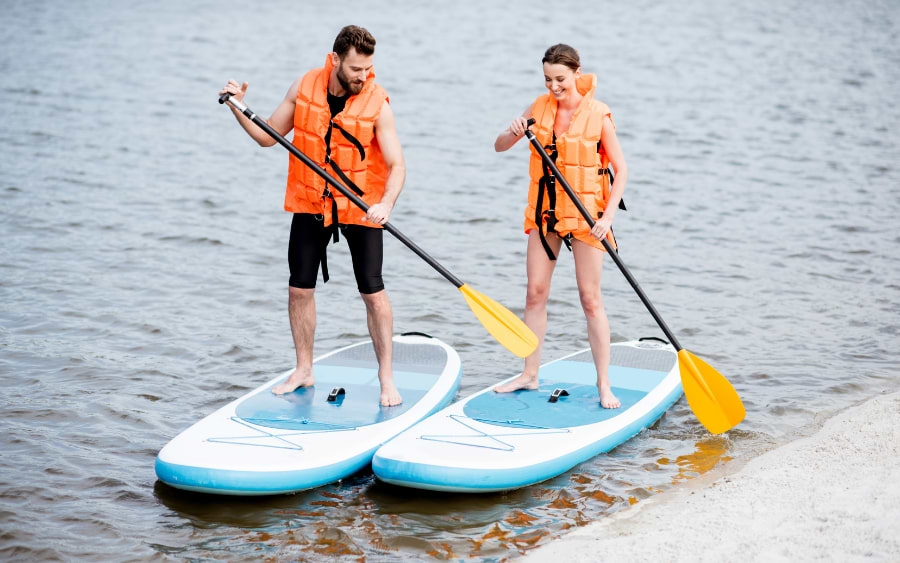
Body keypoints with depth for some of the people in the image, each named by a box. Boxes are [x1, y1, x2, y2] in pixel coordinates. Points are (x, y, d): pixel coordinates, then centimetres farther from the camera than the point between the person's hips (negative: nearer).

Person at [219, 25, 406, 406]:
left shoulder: (376, 104, -16)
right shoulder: (304, 87, -6)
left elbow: (396, 166, -17)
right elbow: (268, 136, 5)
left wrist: (385, 204, -34)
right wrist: (239, 108, -10)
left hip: (362, 208, -3)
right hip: (311, 203, 3)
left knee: (373, 293, -5)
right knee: (299, 288, 6)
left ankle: (386, 378, 7)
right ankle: (304, 370, 23)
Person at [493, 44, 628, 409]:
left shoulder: (598, 115, -10)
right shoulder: (539, 108, 2)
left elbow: (620, 169, -7)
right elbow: (500, 147, 7)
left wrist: (608, 217, -16)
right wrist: (514, 131, -16)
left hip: (586, 214, -4)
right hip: (545, 210, 4)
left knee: (590, 299, -4)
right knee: (536, 292, 6)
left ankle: (604, 384, 3)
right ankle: (530, 375, 17)